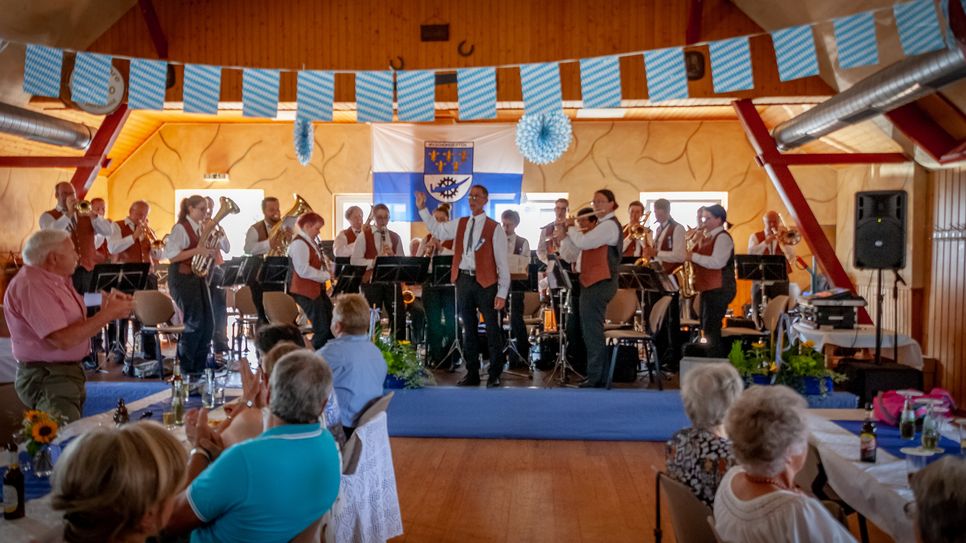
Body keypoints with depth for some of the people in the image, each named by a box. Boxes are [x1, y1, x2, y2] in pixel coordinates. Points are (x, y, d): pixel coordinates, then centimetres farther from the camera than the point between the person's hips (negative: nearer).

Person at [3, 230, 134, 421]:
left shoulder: (55, 280, 11)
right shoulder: (31, 286, -19)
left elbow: (75, 323, 12)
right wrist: (108, 314, -19)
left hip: (70, 371, 10)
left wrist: (108, 308, -3)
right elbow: (64, 339, -26)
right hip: (46, 378, -10)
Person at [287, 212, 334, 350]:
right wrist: (326, 275, -17)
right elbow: (303, 270, -27)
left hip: (317, 289, 10)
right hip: (305, 292, -10)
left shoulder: (311, 242, 14)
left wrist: (325, 261, 6)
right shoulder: (298, 244, -17)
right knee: (322, 329, -9)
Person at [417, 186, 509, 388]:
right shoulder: (460, 224, 11)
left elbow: (502, 263, -7)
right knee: (469, 329, 13)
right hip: (463, 280, 5)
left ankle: (495, 374, 12)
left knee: (492, 329, 1)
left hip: (485, 282, -5)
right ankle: (472, 373, 23)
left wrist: (502, 293, -12)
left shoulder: (494, 228, -6)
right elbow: (437, 230, 23)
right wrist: (422, 209, 14)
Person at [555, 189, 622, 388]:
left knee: (592, 331, -8)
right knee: (592, 330, 15)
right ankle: (600, 375, 21)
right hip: (595, 283, 11)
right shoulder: (604, 226, 21)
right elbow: (583, 245, 20)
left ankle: (595, 377, -3)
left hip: (599, 284, -11)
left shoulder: (609, 225, -13)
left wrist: (571, 227, -5)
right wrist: (569, 232, 5)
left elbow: (582, 242, -23)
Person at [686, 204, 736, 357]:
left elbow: (717, 262, -24)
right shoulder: (708, 237, 17)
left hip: (719, 290, -10)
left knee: (711, 329, -10)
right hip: (708, 287, 10)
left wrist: (693, 256, -19)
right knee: (707, 328, 13)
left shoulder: (723, 237, -12)